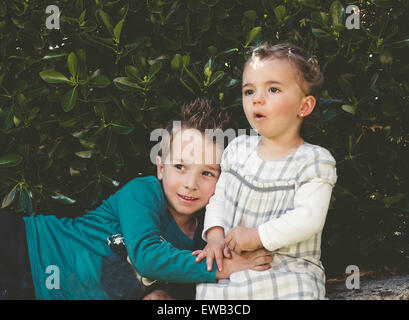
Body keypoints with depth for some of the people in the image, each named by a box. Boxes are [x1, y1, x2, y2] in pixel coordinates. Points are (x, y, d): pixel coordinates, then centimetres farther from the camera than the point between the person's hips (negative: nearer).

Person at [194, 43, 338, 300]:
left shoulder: (315, 160, -7)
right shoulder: (238, 149, 8)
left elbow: (309, 217, -17)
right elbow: (219, 196, 12)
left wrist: (258, 236, -19)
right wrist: (215, 235, -4)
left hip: (291, 268, -4)